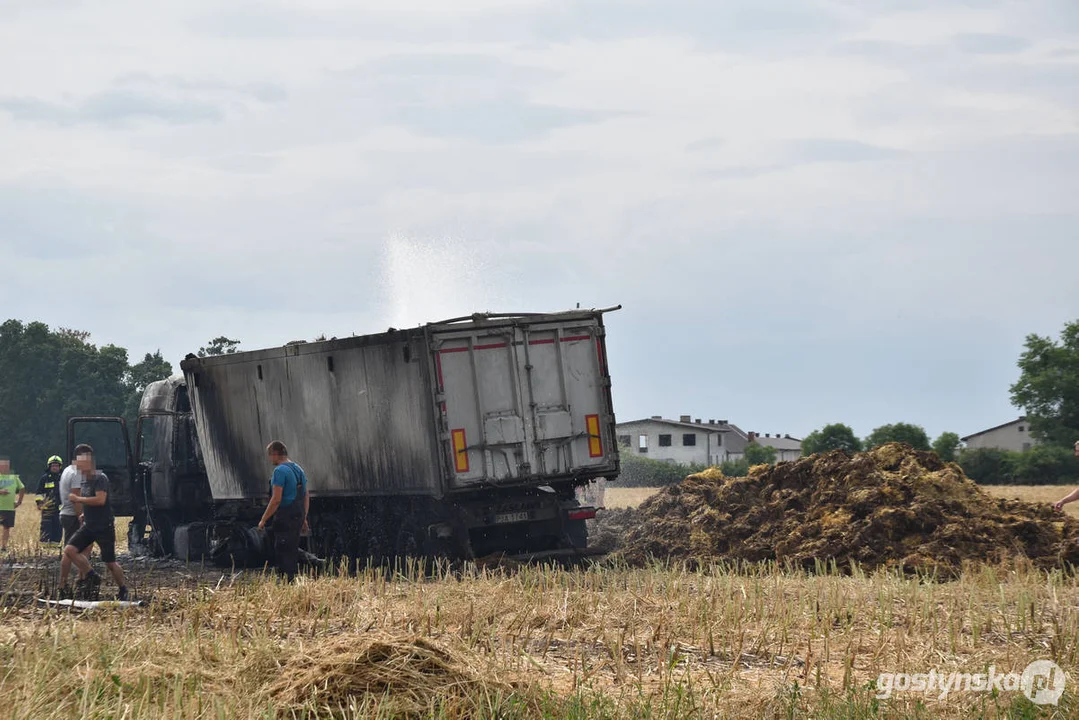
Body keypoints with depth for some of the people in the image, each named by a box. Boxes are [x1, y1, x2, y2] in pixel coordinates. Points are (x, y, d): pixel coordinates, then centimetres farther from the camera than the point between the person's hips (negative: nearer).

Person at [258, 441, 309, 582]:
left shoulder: (280, 471, -14)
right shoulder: (298, 469, 14)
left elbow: (276, 499, -20)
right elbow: (306, 497, 18)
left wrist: (263, 520, -14)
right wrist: (304, 518, 23)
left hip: (285, 517, -9)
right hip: (298, 517, 9)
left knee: (283, 552, -6)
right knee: (292, 551, 14)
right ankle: (292, 577, 17)